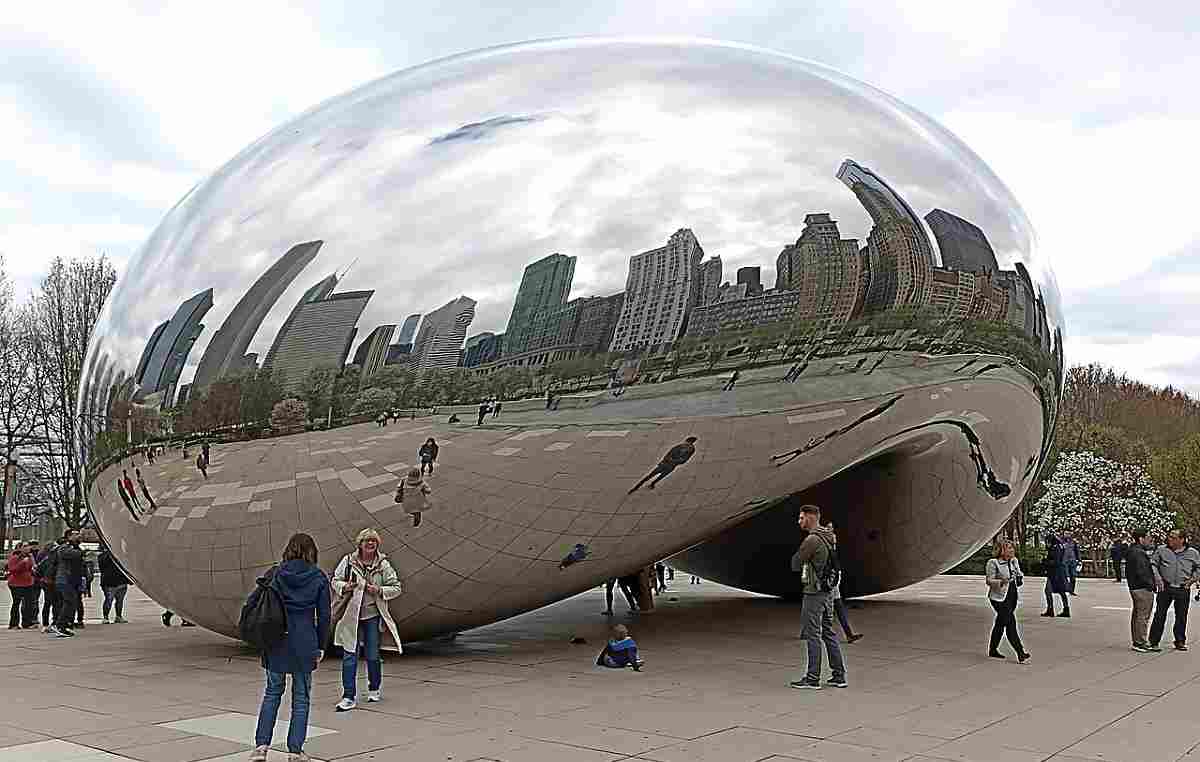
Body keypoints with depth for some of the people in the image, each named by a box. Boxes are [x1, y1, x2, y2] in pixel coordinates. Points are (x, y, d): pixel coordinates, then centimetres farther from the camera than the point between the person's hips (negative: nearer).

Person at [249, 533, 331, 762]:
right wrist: (320, 647, 7)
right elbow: (323, 616, -1)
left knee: (272, 692, 16)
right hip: (304, 643, -1)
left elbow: (251, 603, -2)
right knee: (301, 696, 10)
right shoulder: (319, 578, -2)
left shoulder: (275, 573, 0)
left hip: (275, 642, 1)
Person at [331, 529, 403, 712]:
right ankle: (349, 697, 3)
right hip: (352, 615, 0)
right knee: (349, 656, -4)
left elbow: (396, 587, 3)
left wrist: (379, 590, -13)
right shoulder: (348, 561, -1)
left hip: (373, 616, 0)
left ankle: (374, 689, 32)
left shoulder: (383, 564, -2)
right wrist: (345, 587, -12)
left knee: (372, 656, 9)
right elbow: (335, 580, 9)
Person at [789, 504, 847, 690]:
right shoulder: (830, 538, 10)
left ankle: (813, 678, 3)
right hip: (828, 592, 9)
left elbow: (795, 565, -12)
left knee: (813, 636, -2)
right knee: (828, 633, 13)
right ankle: (839, 676, 15)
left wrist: (800, 558, 5)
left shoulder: (812, 540, -18)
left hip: (814, 593, -9)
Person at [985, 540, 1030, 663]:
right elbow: (989, 580, -13)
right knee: (1010, 623, -12)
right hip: (999, 597, -7)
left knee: (1001, 623, 15)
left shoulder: (1014, 561, 10)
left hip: (1012, 596, 8)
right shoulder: (993, 563, -11)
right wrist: (1001, 582, -29)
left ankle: (992, 650, 26)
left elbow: (1019, 574, 23)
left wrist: (1020, 577, -1)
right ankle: (1020, 653, -14)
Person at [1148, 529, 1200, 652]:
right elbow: (1152, 564, 6)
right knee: (1159, 615, -1)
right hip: (1165, 588, -1)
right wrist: (1158, 579, -5)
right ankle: (1154, 642, 4)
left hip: (1183, 590, 1)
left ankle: (1180, 642, 23)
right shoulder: (1161, 550, 3)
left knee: (1181, 617, 9)